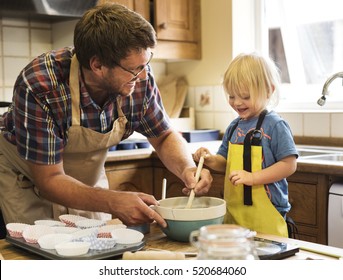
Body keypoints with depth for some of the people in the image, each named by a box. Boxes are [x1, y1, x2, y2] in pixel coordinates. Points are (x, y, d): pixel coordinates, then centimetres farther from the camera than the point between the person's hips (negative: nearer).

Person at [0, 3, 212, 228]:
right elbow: (49, 179, -30)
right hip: (28, 183, -3)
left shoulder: (140, 77, -23)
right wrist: (114, 203, -44)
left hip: (88, 183, 4)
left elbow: (165, 137, -6)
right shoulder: (38, 87, -35)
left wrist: (187, 169, -27)